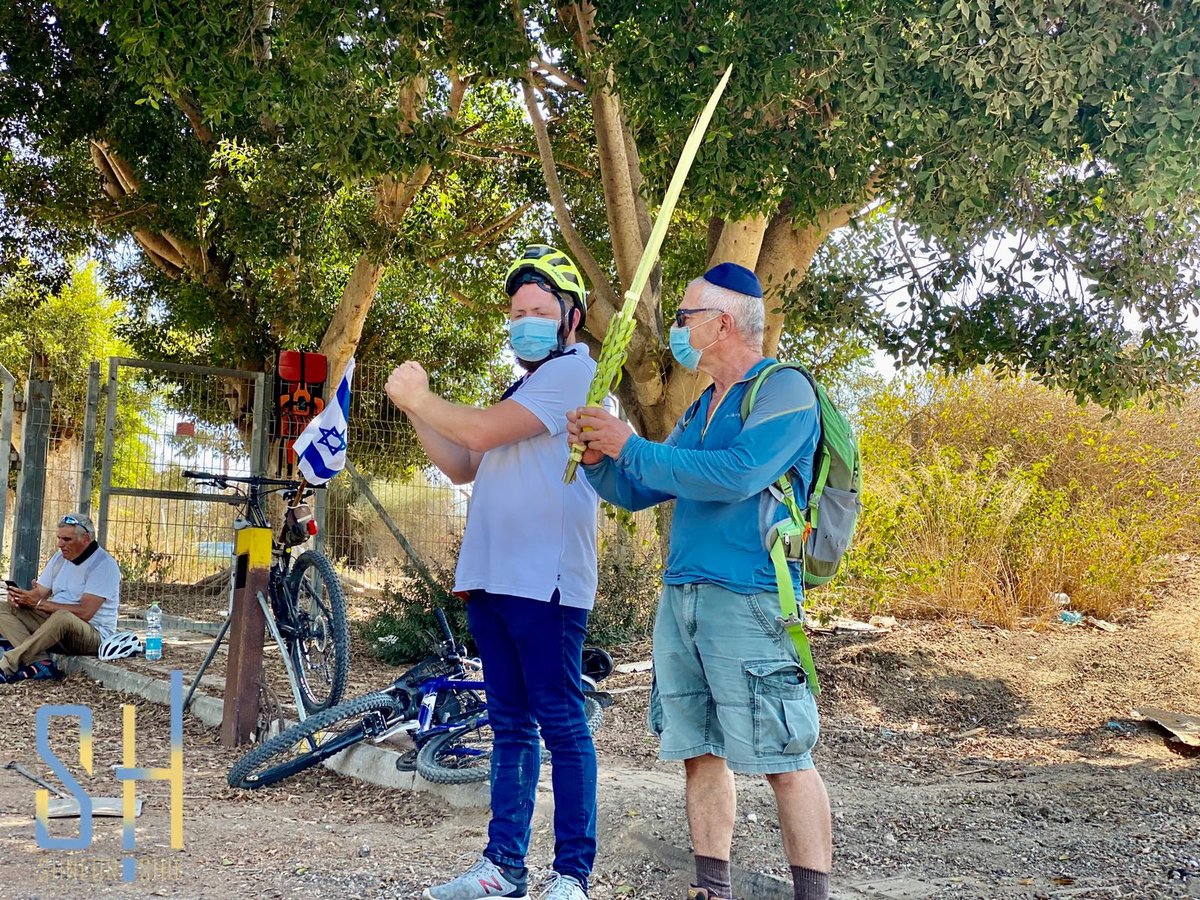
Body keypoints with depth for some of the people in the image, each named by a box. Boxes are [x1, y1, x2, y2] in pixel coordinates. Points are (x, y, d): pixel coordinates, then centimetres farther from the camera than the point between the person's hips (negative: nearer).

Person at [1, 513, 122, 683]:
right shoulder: (60, 558, 12)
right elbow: (38, 594, 10)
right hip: (55, 624, 8)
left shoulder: (104, 565, -13)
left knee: (63, 617, -40)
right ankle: (40, 663, -29)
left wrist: (39, 604, -22)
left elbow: (84, 613, -22)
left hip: (93, 635, -8)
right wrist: (20, 596, -15)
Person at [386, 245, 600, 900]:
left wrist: (418, 397, 0)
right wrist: (416, 409, 9)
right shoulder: (525, 388, 25)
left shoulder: (573, 371, -5)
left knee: (560, 724, -6)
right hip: (492, 577, 9)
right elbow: (465, 467, 21)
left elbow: (482, 432, -15)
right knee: (510, 724, 11)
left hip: (544, 581, -9)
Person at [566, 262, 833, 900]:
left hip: (748, 600, -8)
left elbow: (736, 476, -21)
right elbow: (635, 493, 24)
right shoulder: (700, 409, 20)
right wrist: (598, 456, 2)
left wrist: (630, 446, -13)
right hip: (679, 599, 8)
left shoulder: (785, 391, -5)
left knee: (783, 760, -6)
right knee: (700, 753, 10)